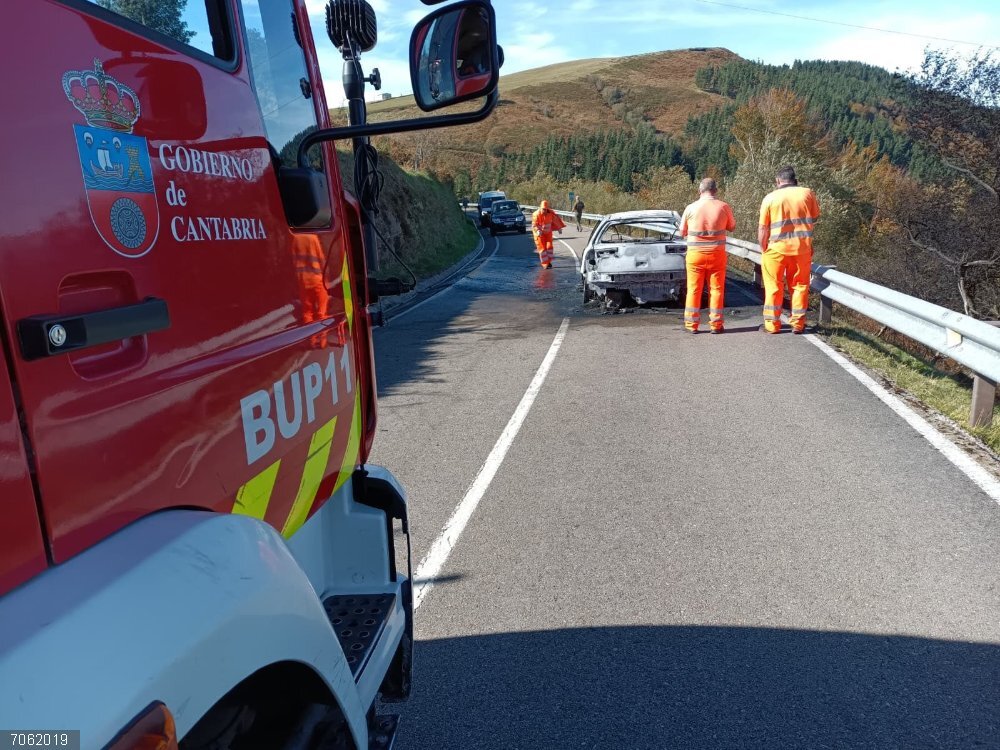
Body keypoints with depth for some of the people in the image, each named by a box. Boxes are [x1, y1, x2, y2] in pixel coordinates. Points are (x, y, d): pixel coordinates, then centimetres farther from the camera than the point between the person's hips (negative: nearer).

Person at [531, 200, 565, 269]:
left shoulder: (550, 213, -10)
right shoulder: (536, 214, -21)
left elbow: (556, 220, 6)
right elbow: (534, 225, -23)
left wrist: (559, 228, 12)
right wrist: (538, 231, -40)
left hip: (548, 233, 4)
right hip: (539, 234, -4)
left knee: (549, 246, 3)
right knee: (542, 248, -4)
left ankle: (549, 261, 20)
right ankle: (545, 264, -1)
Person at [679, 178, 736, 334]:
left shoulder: (691, 208, -6)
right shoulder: (723, 207, -5)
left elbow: (682, 232, 4)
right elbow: (732, 227, 9)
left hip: (695, 254, 0)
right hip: (717, 254, 0)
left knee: (694, 289, 8)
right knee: (716, 289, 8)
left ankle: (692, 324, 9)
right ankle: (716, 324, 10)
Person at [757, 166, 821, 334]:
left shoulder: (770, 197, -5)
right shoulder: (807, 193, 0)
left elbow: (762, 228, -6)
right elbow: (816, 216, 15)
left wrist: (763, 249, 4)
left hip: (776, 248, -2)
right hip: (802, 248, 2)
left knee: (774, 286, 9)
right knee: (799, 285, 13)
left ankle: (772, 324, 13)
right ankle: (797, 324, 15)